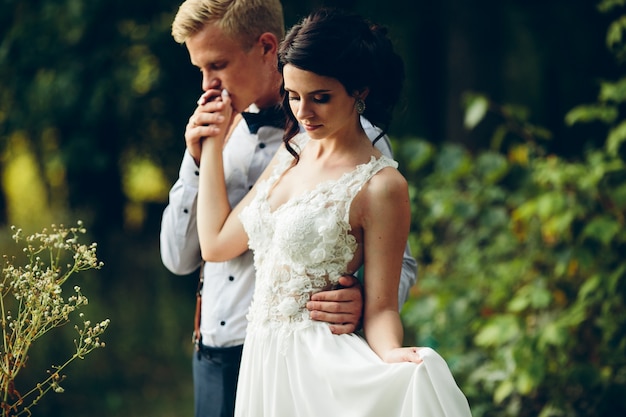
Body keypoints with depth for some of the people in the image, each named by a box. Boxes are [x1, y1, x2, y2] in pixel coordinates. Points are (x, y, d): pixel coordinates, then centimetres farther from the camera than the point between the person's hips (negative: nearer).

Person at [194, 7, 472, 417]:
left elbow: (381, 305, -13)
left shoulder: (380, 186, -13)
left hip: (318, 367, -7)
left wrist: (392, 354, -34)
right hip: (262, 360, 7)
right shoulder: (291, 155, 9)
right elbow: (216, 242, 9)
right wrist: (213, 143, 12)